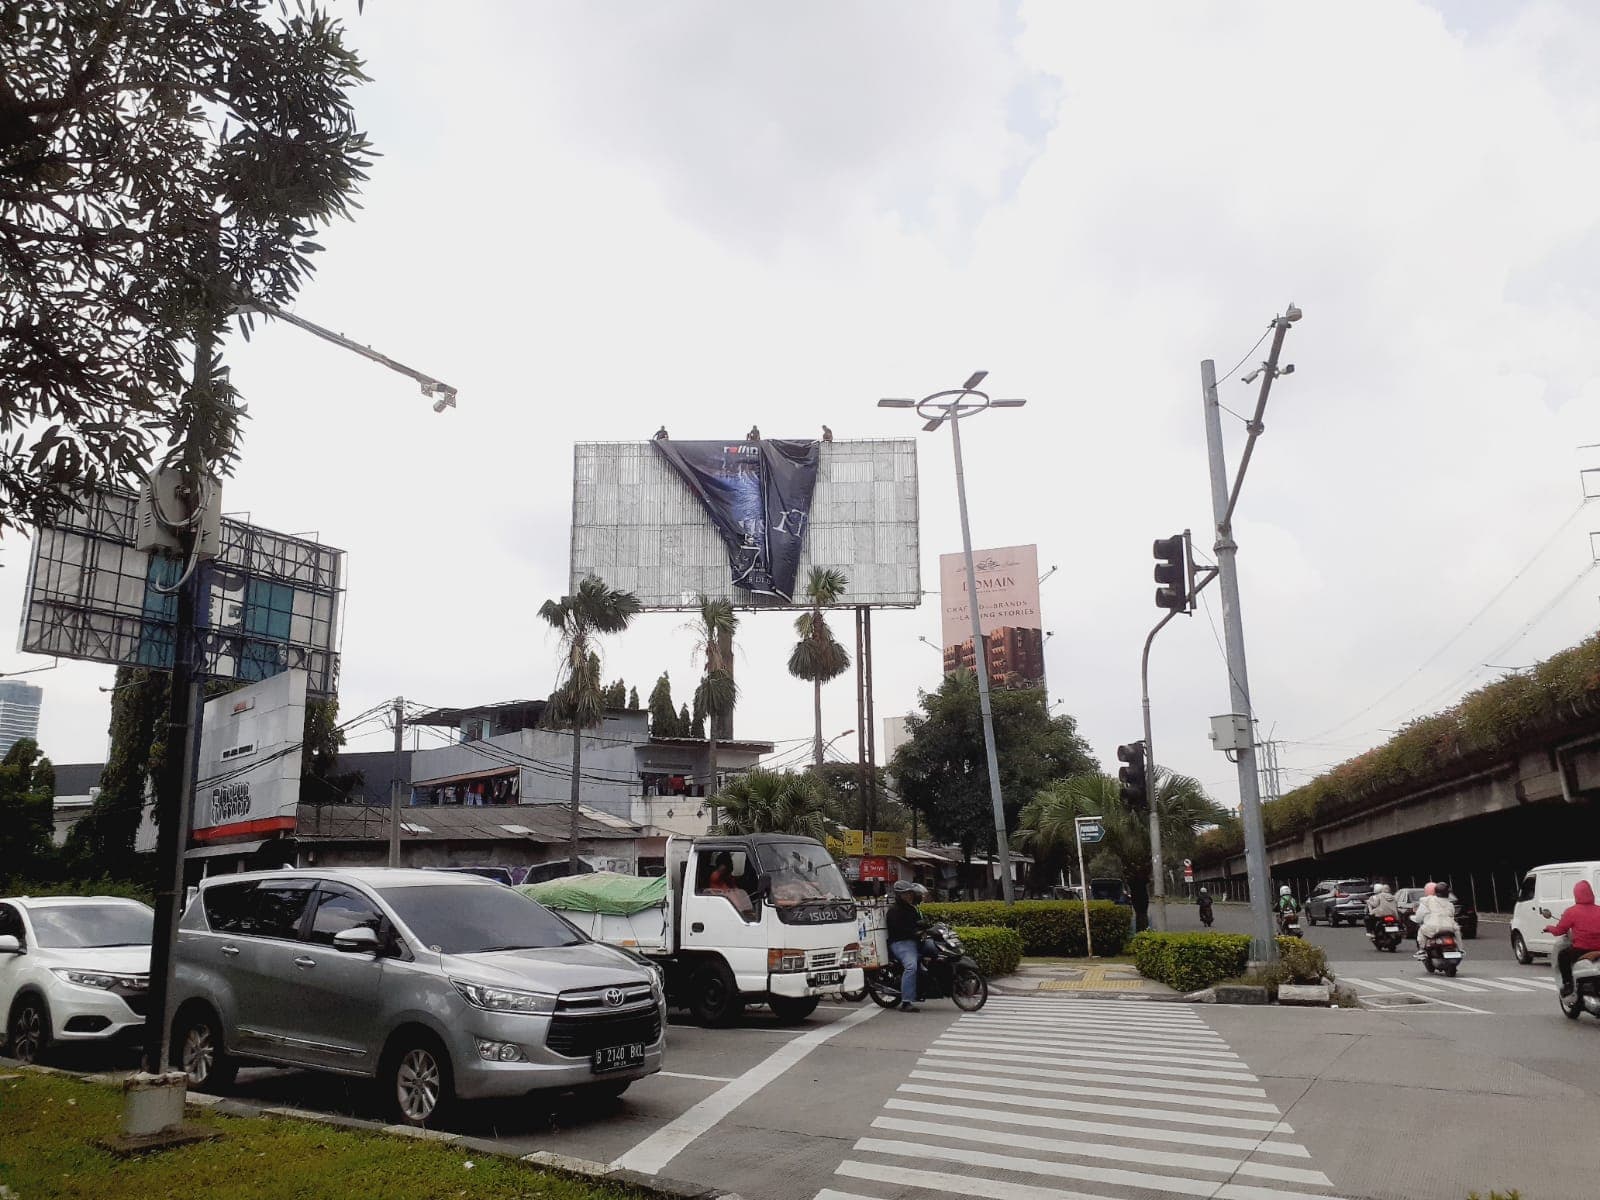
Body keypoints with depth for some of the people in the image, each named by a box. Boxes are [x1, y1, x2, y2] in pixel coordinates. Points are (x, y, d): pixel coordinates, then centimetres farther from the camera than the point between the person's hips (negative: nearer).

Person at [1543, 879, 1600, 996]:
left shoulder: (1571, 912, -7)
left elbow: (1559, 930, 1)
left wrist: (1548, 928, 22)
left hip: (1580, 950, -3)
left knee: (1562, 956, 24)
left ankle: (1567, 984, 15)